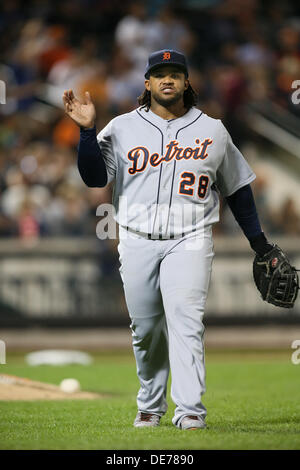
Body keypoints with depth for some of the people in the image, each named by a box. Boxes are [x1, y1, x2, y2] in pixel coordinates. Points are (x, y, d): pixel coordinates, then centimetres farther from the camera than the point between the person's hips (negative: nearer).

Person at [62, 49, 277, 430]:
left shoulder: (212, 131, 9)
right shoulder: (123, 128, 7)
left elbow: (236, 187, 17)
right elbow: (95, 177, -3)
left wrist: (258, 241, 16)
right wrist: (87, 130, -16)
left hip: (189, 241, -1)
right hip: (137, 242, 1)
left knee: (185, 317, -18)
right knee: (144, 327, 5)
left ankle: (190, 410, -22)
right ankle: (150, 406, 23)